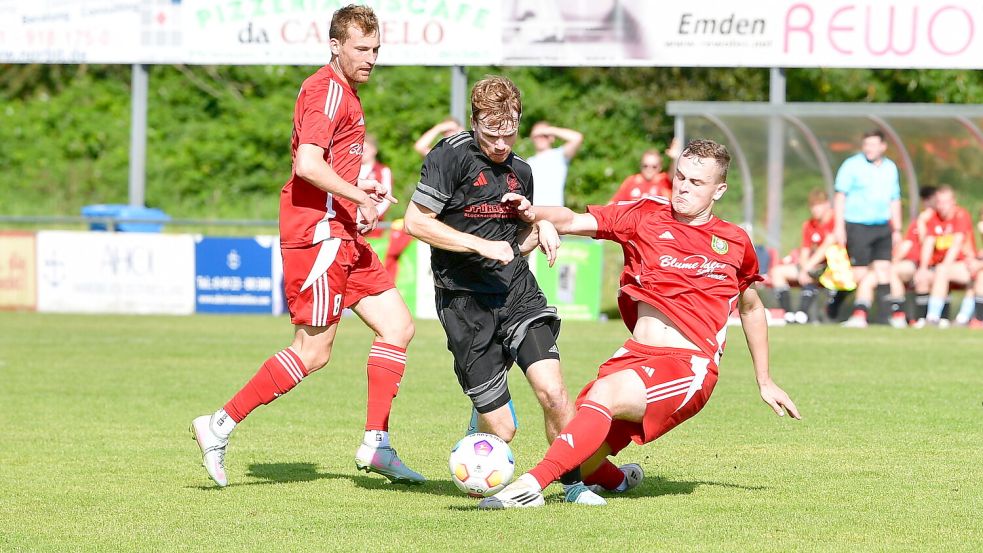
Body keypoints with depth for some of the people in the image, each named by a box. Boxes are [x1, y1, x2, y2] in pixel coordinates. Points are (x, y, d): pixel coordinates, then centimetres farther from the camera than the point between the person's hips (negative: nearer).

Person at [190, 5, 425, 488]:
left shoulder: (344, 92, 20)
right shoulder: (328, 90, -13)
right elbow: (308, 164, -24)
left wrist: (358, 190, 14)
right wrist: (360, 199, -16)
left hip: (341, 235, 10)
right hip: (318, 231, -10)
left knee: (397, 325, 7)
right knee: (313, 351, -8)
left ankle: (376, 445, 8)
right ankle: (220, 425, -3)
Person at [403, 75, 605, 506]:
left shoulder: (521, 171, 15)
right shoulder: (451, 156, -7)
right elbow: (416, 222, -10)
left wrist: (537, 230, 4)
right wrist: (481, 245, -15)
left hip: (518, 292, 5)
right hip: (465, 302, -5)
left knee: (553, 392, -18)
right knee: (502, 429, -4)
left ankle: (574, 482, 1)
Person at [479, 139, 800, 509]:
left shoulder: (734, 243, 12)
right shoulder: (647, 215, 9)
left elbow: (751, 308, 27)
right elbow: (573, 221, -3)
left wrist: (765, 382, 30)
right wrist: (532, 213, -25)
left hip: (690, 368, -3)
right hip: (635, 354, 3)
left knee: (605, 392, -32)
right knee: (581, 459, -8)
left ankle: (531, 485, -39)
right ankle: (617, 480, 31)